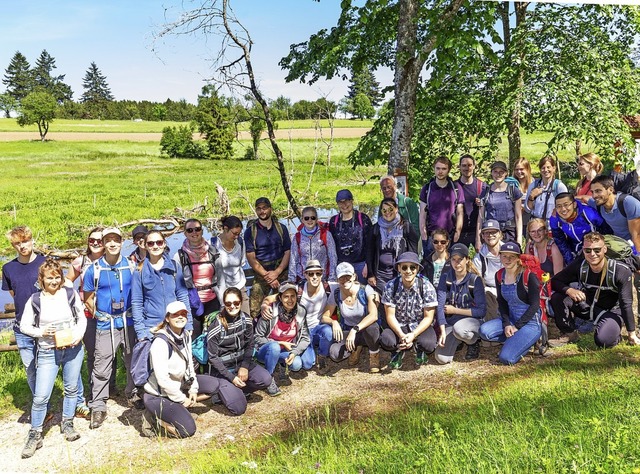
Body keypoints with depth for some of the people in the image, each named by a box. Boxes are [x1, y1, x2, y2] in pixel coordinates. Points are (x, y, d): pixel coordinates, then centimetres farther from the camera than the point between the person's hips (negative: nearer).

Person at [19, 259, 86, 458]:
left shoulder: (71, 294, -1)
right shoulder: (35, 300, -4)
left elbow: (82, 318, 6)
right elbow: (24, 326, 2)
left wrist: (79, 334, -11)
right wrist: (41, 332, -15)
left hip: (73, 349, 2)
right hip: (48, 352, -1)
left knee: (71, 389, 13)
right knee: (40, 396, -3)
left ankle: (67, 424, 31)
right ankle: (35, 435, 13)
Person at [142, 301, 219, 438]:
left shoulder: (186, 335, 0)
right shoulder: (161, 342, -25)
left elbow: (189, 364, 8)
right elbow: (162, 379, -26)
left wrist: (193, 389, -2)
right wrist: (181, 399, -16)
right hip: (158, 394, -9)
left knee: (213, 385, 4)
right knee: (188, 429, -18)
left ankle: (178, 408, 3)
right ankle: (152, 419, 1)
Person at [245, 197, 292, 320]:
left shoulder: (281, 228, 7)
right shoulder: (250, 231, 1)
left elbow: (288, 252, 4)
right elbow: (251, 258, -3)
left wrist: (276, 272, -10)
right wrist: (267, 275, -11)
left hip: (281, 272, 2)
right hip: (260, 274, -1)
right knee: (253, 311, -10)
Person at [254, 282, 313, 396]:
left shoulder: (301, 312, -9)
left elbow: (305, 338, -7)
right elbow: (257, 338, -14)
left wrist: (295, 352, -24)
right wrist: (281, 343, -18)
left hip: (287, 350, 4)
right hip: (266, 351, -4)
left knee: (297, 364, -26)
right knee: (274, 347, -36)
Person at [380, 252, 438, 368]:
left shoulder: (426, 287, -15)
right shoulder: (391, 286, -12)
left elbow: (428, 317, -12)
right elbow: (390, 316, -10)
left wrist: (413, 335, -27)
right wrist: (401, 335, -27)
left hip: (421, 326, 0)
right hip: (399, 326, 1)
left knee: (428, 344, -33)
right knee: (385, 340, -31)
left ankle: (419, 350, 9)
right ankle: (399, 351, 7)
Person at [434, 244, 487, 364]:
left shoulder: (475, 280, -8)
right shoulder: (445, 278, -1)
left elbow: (482, 311, -11)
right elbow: (440, 306, -10)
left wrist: (455, 310, -10)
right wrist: (443, 331, -20)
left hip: (472, 320, -3)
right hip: (451, 322, 3)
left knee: (459, 328, -39)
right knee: (441, 358, -19)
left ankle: (474, 342, -2)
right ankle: (457, 340, 14)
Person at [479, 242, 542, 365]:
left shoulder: (528, 276, -15)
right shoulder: (499, 276, 3)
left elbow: (534, 305, -14)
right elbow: (502, 302, 7)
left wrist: (517, 327, -14)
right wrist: (506, 324, -9)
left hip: (530, 322, -6)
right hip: (511, 319, 6)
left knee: (506, 358, -22)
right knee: (484, 331, -22)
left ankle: (528, 342, 7)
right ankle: (516, 341, 0)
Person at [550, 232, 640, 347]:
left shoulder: (621, 271, -23)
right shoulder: (579, 265, -14)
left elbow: (626, 304, -20)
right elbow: (554, 281, -10)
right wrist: (569, 290, -33)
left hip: (611, 312, -3)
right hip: (586, 306, 3)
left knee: (603, 340, -32)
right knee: (557, 297, -21)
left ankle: (615, 334, 7)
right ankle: (571, 335, -1)